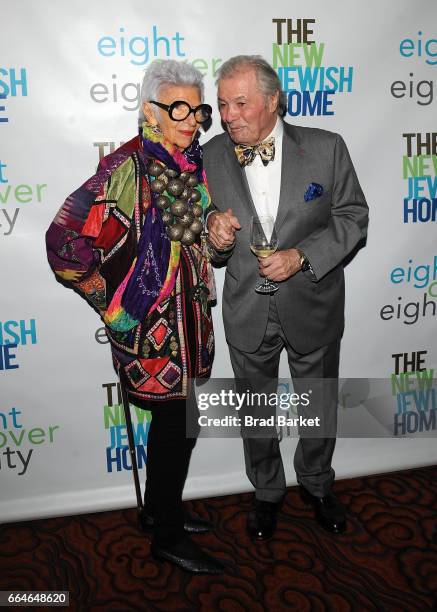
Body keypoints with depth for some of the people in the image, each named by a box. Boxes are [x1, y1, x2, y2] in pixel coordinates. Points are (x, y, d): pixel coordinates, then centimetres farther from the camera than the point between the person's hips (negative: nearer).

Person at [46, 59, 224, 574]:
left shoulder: (195, 163, 5)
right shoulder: (126, 168, -17)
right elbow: (65, 243, -20)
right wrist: (112, 308, -14)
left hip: (191, 316, 7)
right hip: (150, 324, -7)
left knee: (178, 417, 18)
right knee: (177, 422, 3)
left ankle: (159, 508, 40)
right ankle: (167, 536, 24)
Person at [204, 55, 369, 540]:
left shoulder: (326, 148, -11)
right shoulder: (210, 157, -7)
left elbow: (352, 217, -5)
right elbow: (203, 223, 5)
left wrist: (301, 256, -20)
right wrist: (214, 232, -20)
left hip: (312, 305, 0)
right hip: (247, 312, 1)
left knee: (320, 407, 18)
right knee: (256, 411, 18)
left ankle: (316, 485, 47)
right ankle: (266, 491, 44)